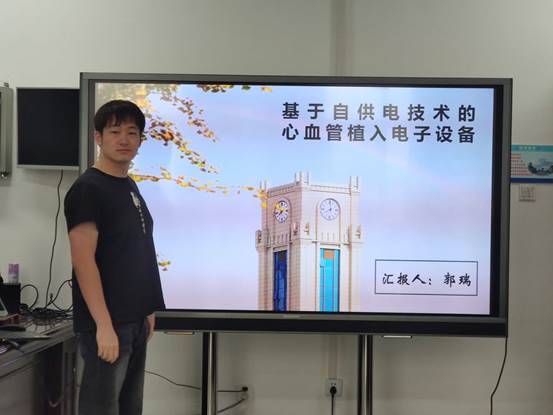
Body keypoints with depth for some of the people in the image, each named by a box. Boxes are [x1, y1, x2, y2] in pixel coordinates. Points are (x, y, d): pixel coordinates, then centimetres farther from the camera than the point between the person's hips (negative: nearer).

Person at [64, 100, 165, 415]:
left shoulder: (130, 186, 13)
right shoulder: (87, 189, -12)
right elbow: (83, 260, -18)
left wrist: (147, 310, 15)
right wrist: (103, 325, -22)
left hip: (135, 320, 8)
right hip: (107, 323, -8)